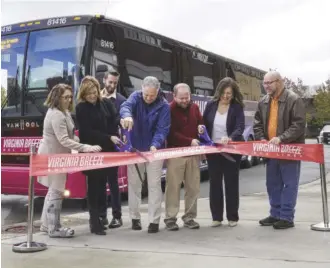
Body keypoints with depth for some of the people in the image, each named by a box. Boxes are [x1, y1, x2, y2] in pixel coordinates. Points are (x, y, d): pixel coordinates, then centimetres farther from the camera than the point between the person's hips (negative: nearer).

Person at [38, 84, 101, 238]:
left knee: (53, 190, 17)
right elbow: (64, 140, -30)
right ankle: (54, 229, 2)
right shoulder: (56, 115, -23)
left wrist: (81, 142, 5)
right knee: (56, 192, -5)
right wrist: (86, 148, -34)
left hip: (55, 155, 11)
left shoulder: (64, 112, 12)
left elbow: (69, 136, 19)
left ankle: (46, 224, 27)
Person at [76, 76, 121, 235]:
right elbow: (87, 131, -12)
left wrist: (115, 141, -8)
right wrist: (109, 138, -17)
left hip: (107, 150, 4)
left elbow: (113, 124, 9)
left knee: (102, 184, 9)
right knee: (94, 185, -3)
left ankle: (98, 217, 19)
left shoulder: (106, 103, 8)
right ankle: (95, 221, 0)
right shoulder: (81, 108, -6)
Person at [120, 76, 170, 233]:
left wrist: (155, 145, -35)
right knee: (134, 183, 10)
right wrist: (127, 116, -51)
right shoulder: (136, 97, -5)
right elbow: (126, 106, -26)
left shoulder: (164, 106, -10)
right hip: (135, 148, 2)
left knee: (154, 185, -1)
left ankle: (154, 220, 6)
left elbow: (162, 129, -16)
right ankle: (135, 217, 23)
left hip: (154, 149, -2)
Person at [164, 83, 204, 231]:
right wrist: (190, 141, -20)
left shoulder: (195, 107, 11)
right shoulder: (169, 109, -6)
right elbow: (171, 133, -13)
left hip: (193, 153, 5)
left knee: (193, 186, 6)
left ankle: (189, 217, 16)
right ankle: (170, 218, 3)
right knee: (173, 186, -4)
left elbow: (201, 124, 24)